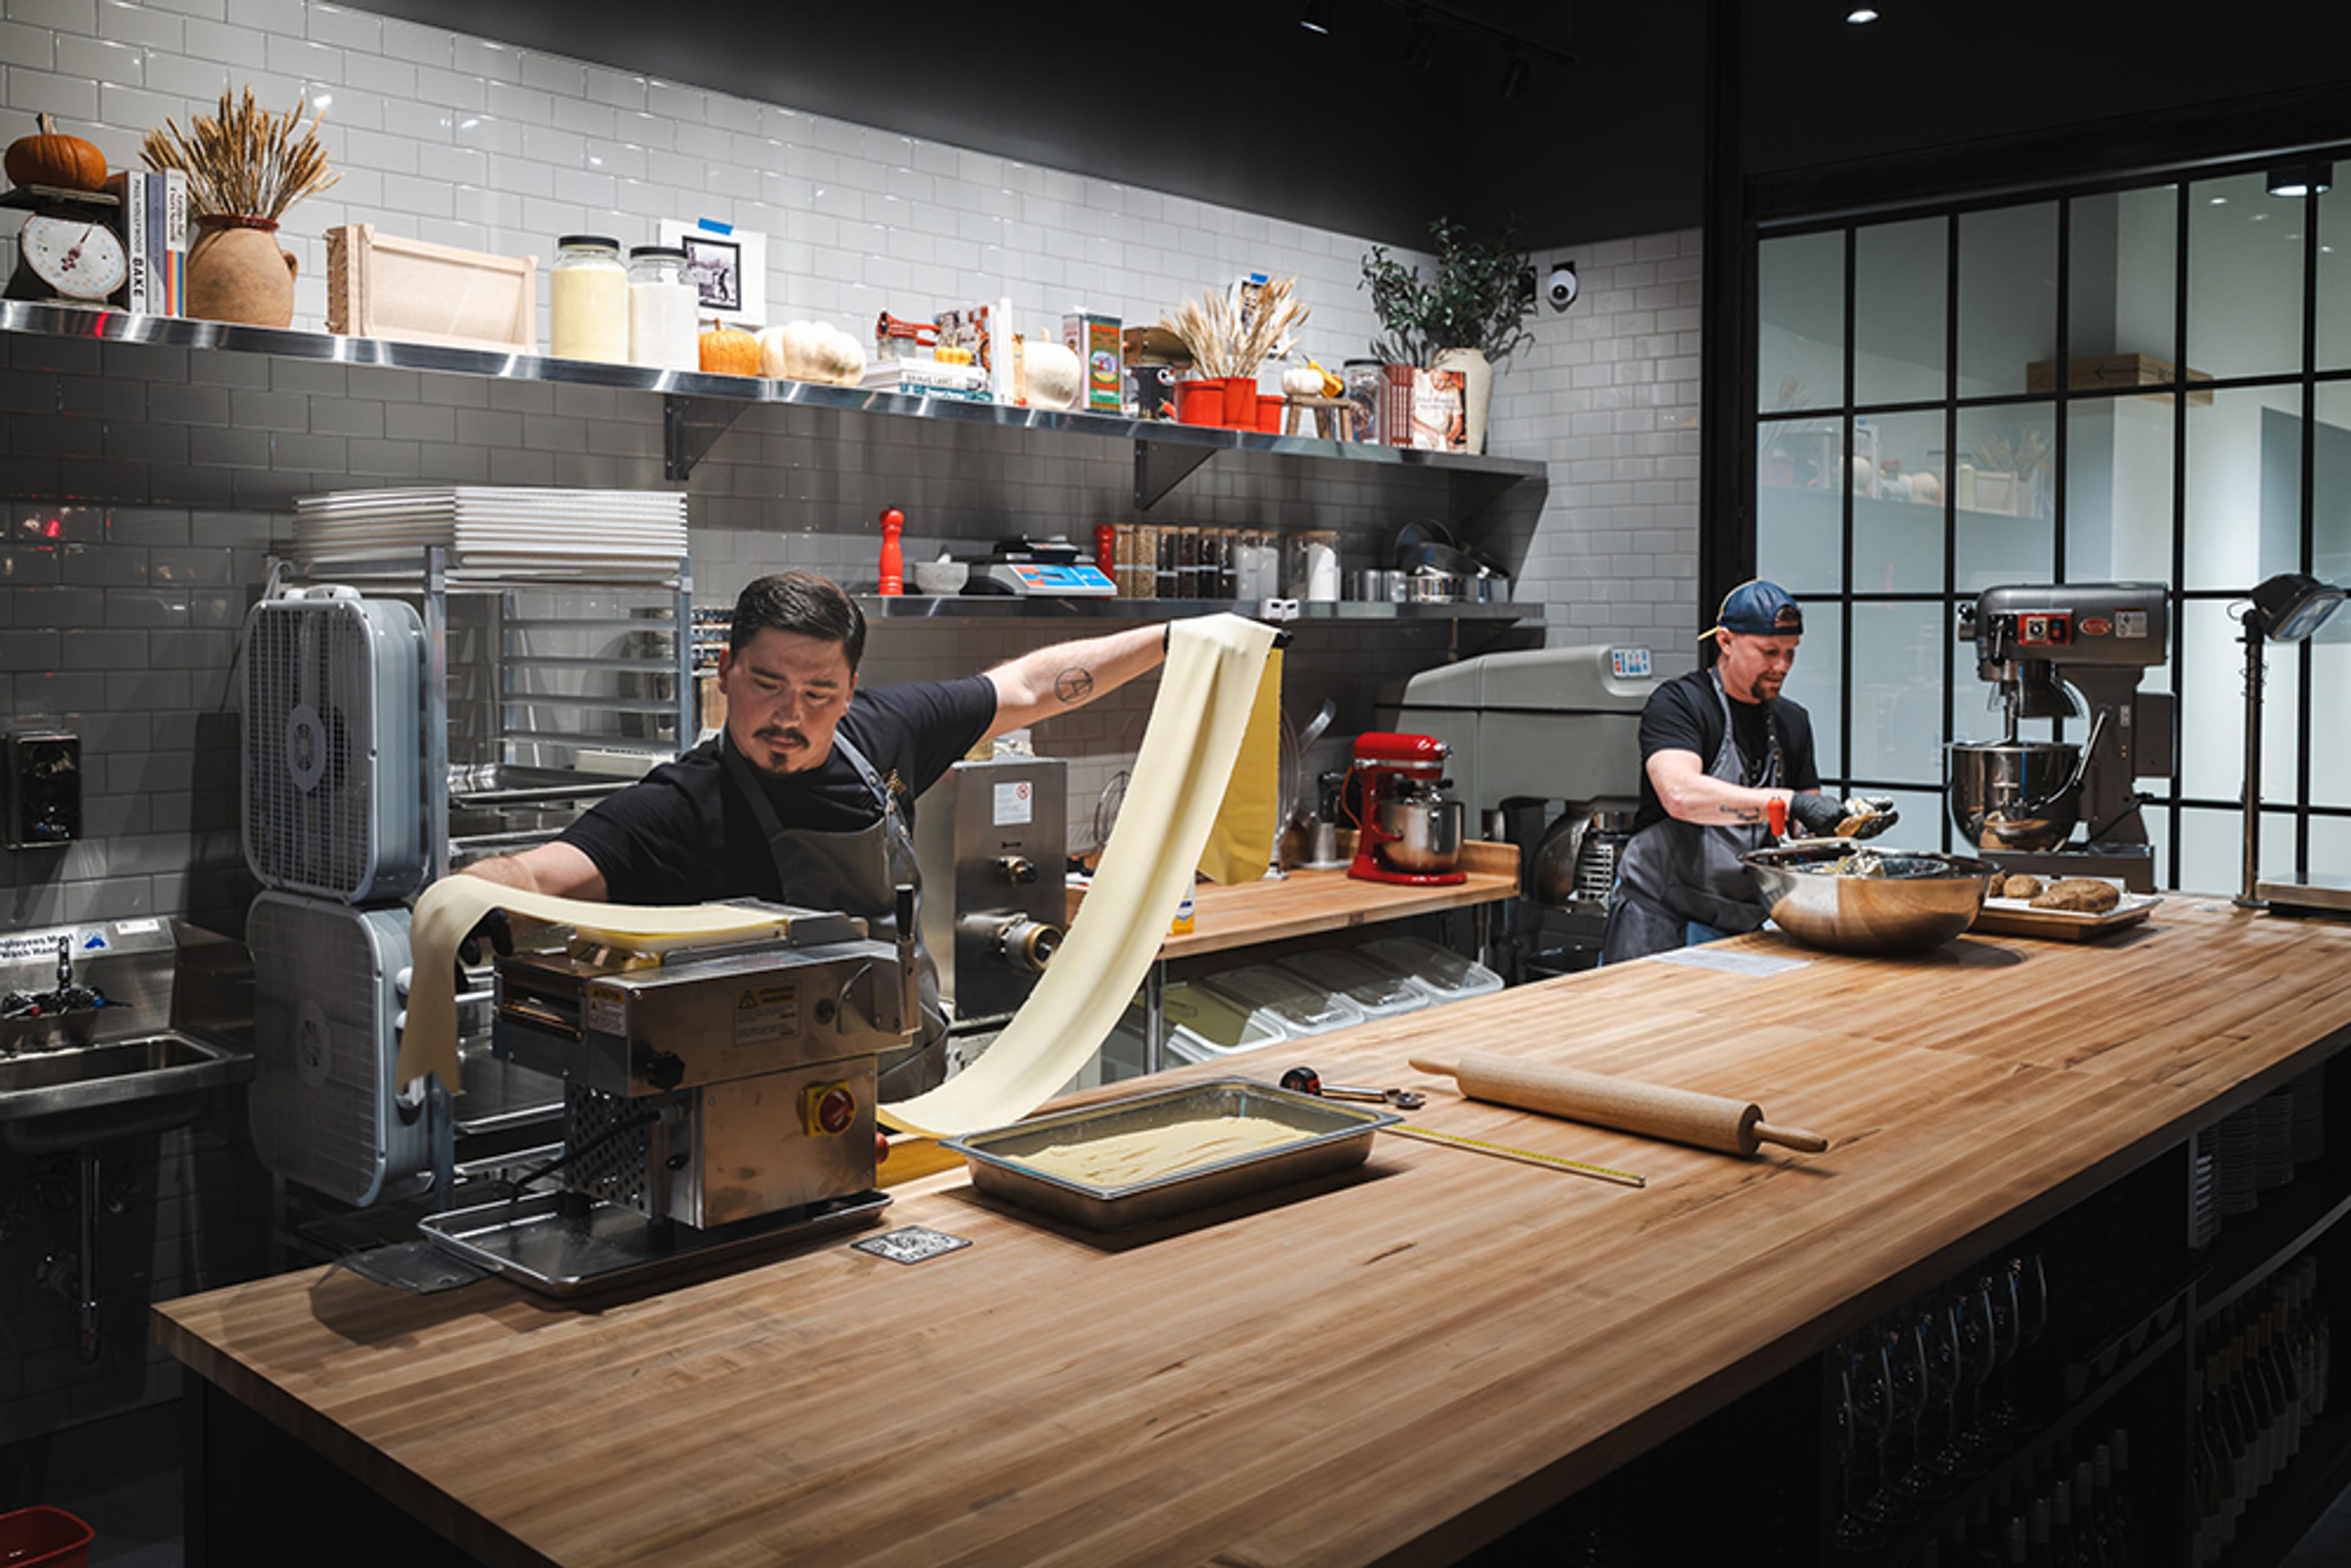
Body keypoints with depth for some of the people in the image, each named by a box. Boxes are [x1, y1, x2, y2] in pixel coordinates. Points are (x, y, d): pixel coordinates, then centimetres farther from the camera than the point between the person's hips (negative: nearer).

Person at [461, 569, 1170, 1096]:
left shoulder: (882, 732, 2)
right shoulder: (681, 808, -16)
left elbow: (1029, 687, 15)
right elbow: (541, 874, -30)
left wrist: (1172, 640, 19)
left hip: (921, 1102, 6)